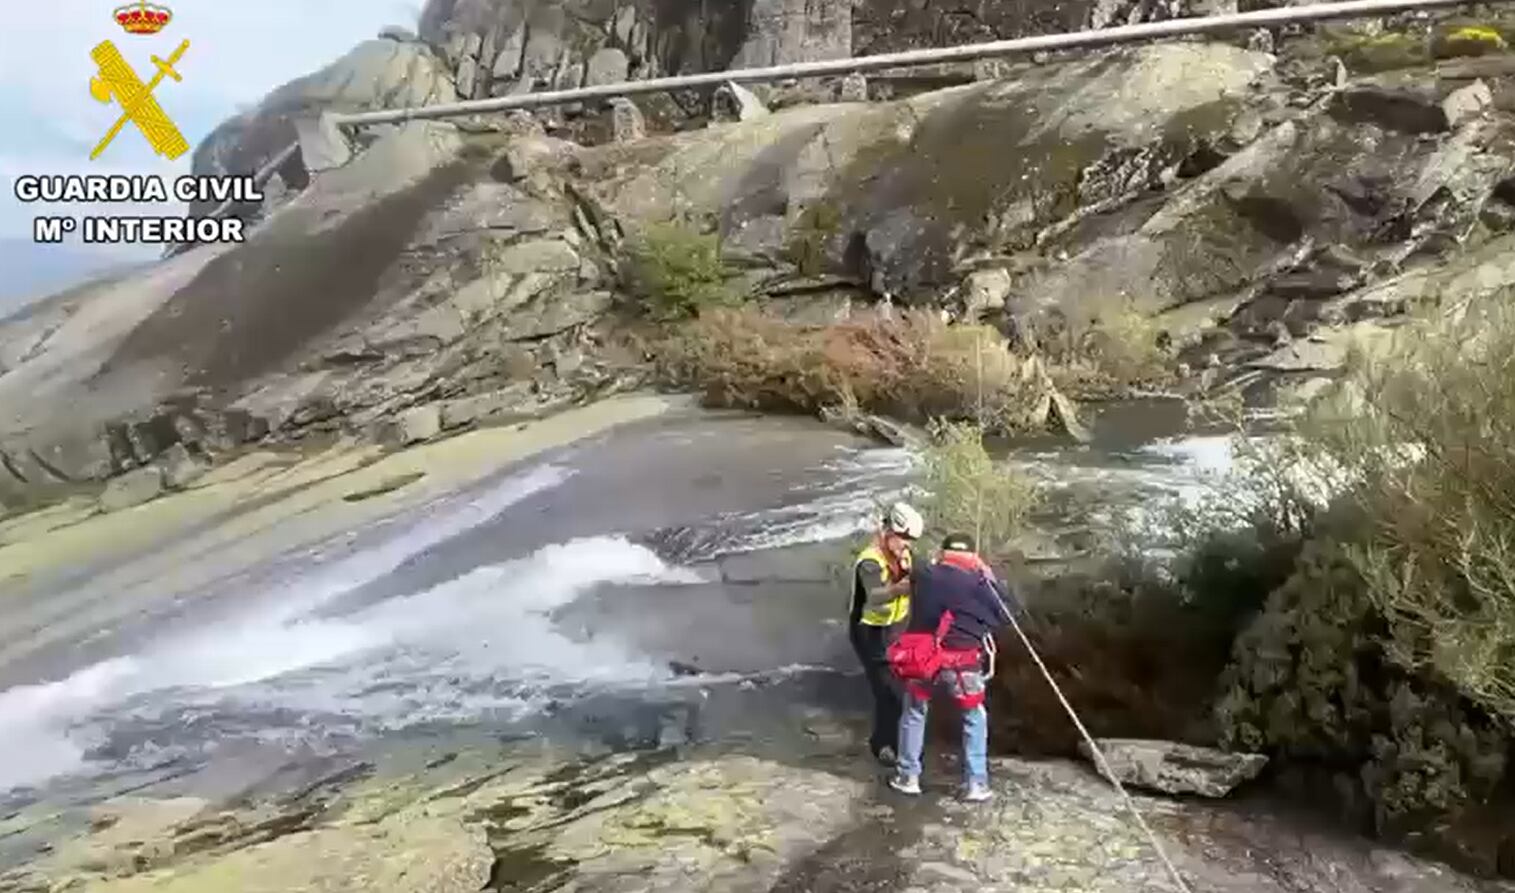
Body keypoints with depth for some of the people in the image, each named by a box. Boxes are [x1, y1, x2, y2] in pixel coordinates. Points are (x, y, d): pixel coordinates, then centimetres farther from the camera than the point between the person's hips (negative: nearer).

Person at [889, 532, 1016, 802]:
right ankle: (975, 784, 18)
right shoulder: (976, 582, -6)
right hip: (962, 661, -2)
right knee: (974, 719, 18)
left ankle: (908, 777, 26)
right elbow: (1004, 616, 3)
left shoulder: (923, 576, 2)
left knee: (913, 714, 22)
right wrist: (989, 579, 8)